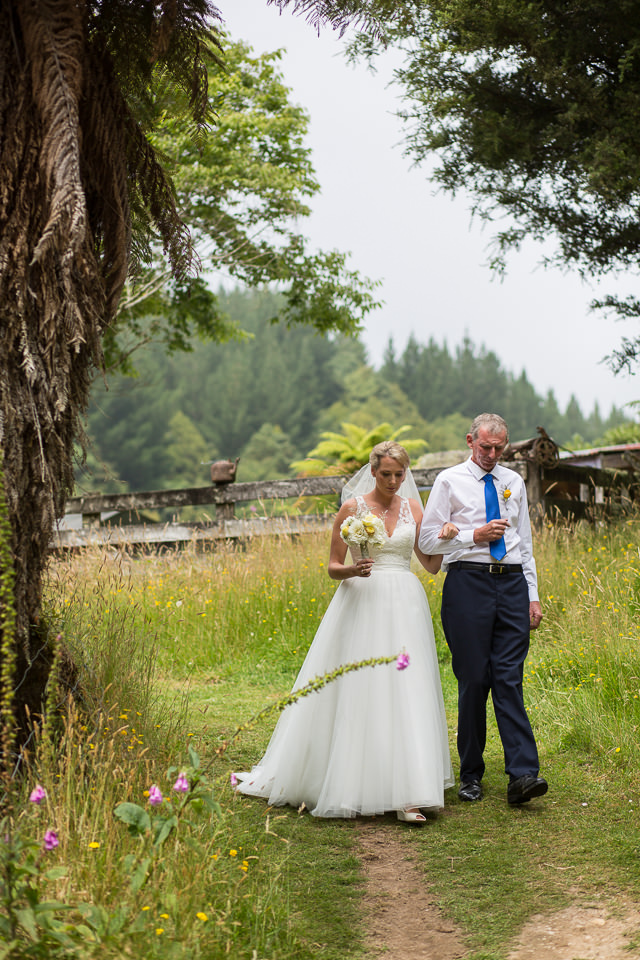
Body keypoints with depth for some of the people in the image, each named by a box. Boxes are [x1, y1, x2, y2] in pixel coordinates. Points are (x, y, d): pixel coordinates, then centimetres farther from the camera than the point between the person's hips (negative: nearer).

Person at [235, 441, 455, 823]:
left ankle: (407, 794, -5)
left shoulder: (412, 507, 10)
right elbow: (333, 567, 3)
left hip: (405, 606, 2)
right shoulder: (353, 508, 2)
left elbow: (431, 565, 10)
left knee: (405, 695, -4)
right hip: (363, 606, -2)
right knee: (356, 695, -2)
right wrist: (351, 570, -18)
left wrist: (445, 538, -8)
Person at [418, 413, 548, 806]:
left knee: (509, 679, -5)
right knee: (474, 680, -1)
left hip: (512, 583, 3)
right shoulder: (450, 481, 4)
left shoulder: (514, 482, 15)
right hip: (469, 583, -3)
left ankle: (523, 774, -12)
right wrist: (475, 535, -10)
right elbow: (428, 539, 1)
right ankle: (471, 775, 10)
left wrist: (533, 595, 13)